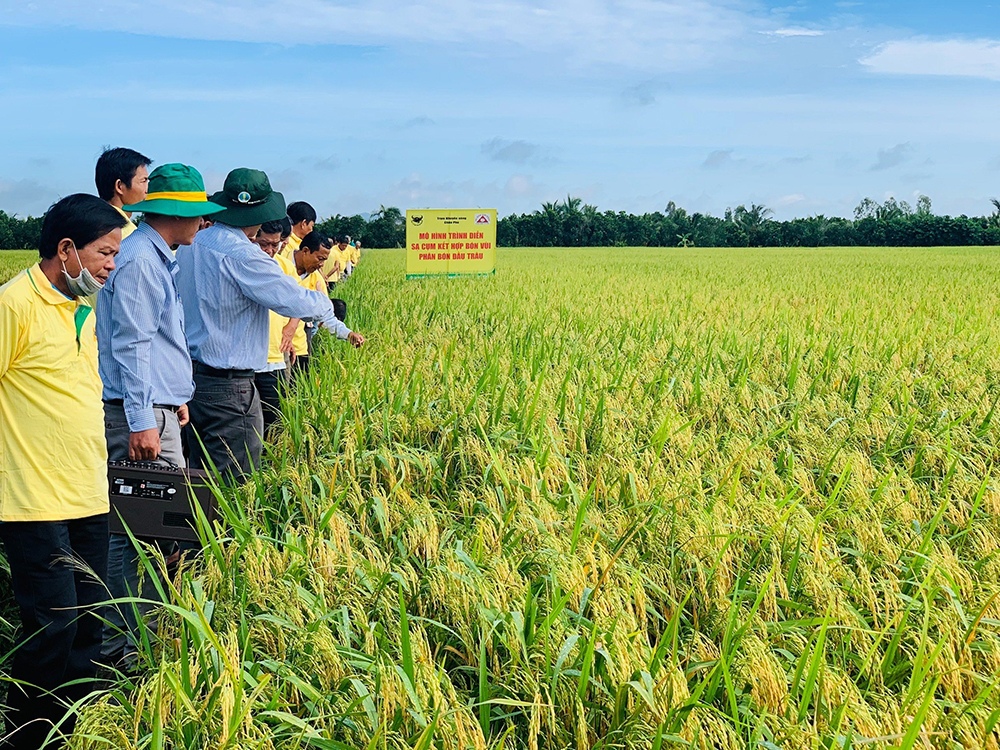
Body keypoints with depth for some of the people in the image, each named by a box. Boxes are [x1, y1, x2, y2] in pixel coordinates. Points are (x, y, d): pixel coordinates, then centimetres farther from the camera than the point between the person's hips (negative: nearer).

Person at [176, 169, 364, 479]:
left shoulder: (190, 245, 7)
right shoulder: (242, 255, -19)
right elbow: (296, 301, -18)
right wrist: (325, 304, 3)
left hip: (189, 378, 9)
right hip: (228, 387, -9)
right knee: (234, 482, 0)